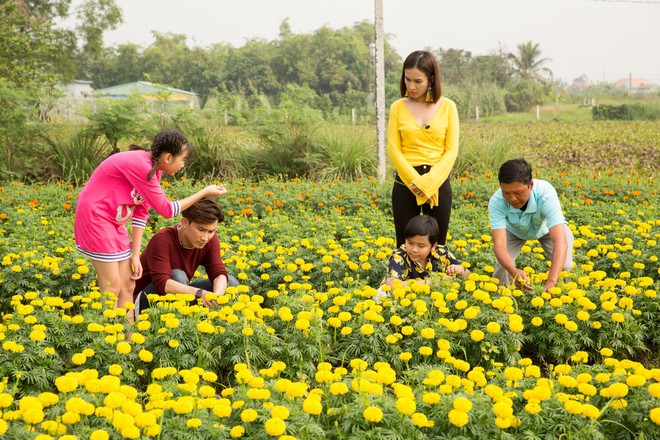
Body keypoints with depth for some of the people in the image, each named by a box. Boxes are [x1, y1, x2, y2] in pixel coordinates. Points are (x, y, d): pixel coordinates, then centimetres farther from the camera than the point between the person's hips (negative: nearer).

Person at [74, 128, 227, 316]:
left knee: (128, 285, 5)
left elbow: (141, 212, 4)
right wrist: (205, 192, -13)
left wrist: (135, 254, -1)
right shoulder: (139, 165, -25)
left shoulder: (154, 169, 4)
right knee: (113, 287, -9)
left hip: (113, 221, 9)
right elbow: (165, 209, -19)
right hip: (95, 216, -9)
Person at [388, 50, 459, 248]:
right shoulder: (398, 107, 1)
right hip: (406, 182, 0)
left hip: (438, 181, 0)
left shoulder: (447, 107, 0)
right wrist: (416, 181, -15)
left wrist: (429, 182, -15)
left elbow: (452, 150, -3)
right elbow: (394, 149, -3)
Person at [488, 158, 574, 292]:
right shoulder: (496, 202, -38)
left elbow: (560, 241, -51)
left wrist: (551, 282, -65)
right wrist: (513, 271, -66)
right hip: (514, 230, 1)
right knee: (503, 265, -23)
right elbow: (499, 244, -44)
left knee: (564, 266, -23)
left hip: (546, 227, -1)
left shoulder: (546, 194, -43)